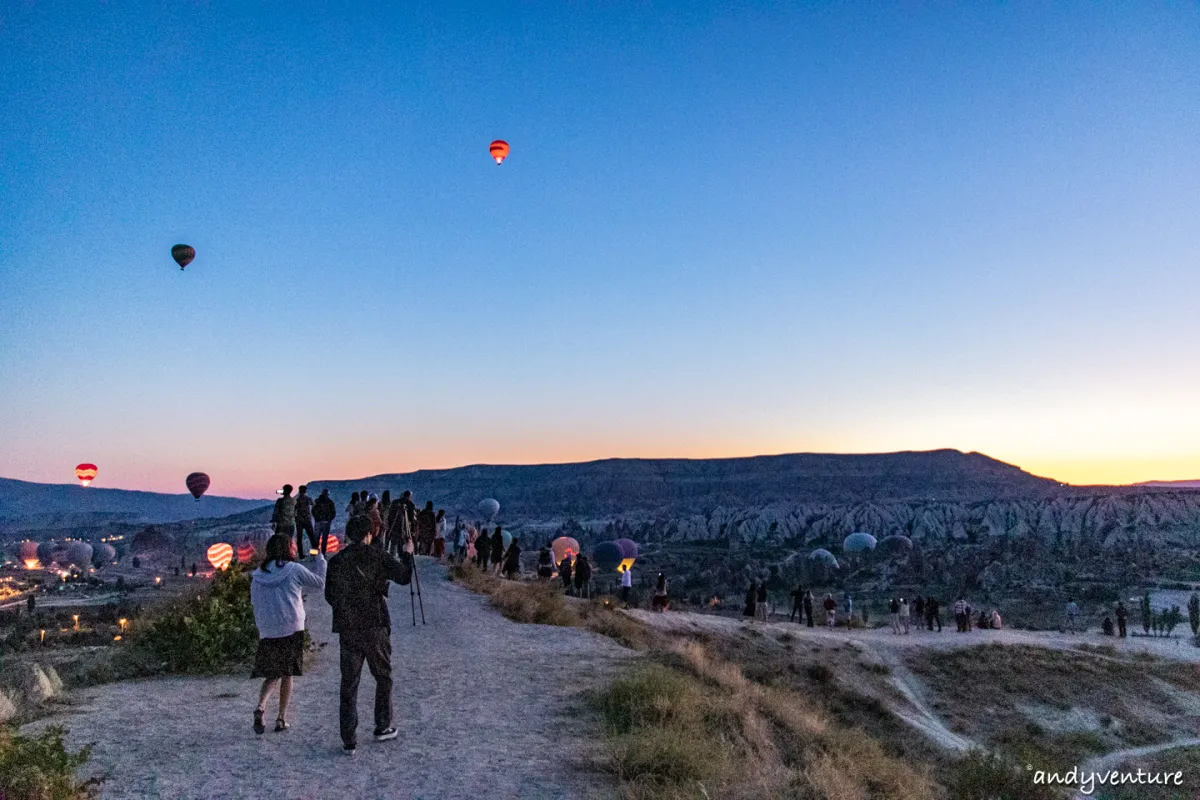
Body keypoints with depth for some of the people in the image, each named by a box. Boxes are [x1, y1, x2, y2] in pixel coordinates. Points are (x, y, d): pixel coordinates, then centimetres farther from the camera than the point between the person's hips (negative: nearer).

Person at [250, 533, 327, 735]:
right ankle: (281, 719, 12)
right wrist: (320, 559, 16)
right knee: (287, 674, 10)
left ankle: (260, 706, -9)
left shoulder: (258, 575, 4)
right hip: (292, 630, -3)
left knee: (271, 675, 15)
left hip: (267, 633, 3)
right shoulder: (294, 569, -7)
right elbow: (320, 583, 3)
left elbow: (255, 603, 10)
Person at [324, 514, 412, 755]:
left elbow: (329, 596, 7)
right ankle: (383, 728, 24)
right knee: (383, 677, 17)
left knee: (349, 685, 7)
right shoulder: (379, 557, -7)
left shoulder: (336, 562, 1)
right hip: (376, 627, -2)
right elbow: (404, 577, 0)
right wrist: (407, 555, 17)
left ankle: (349, 741, 8)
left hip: (347, 629, 2)